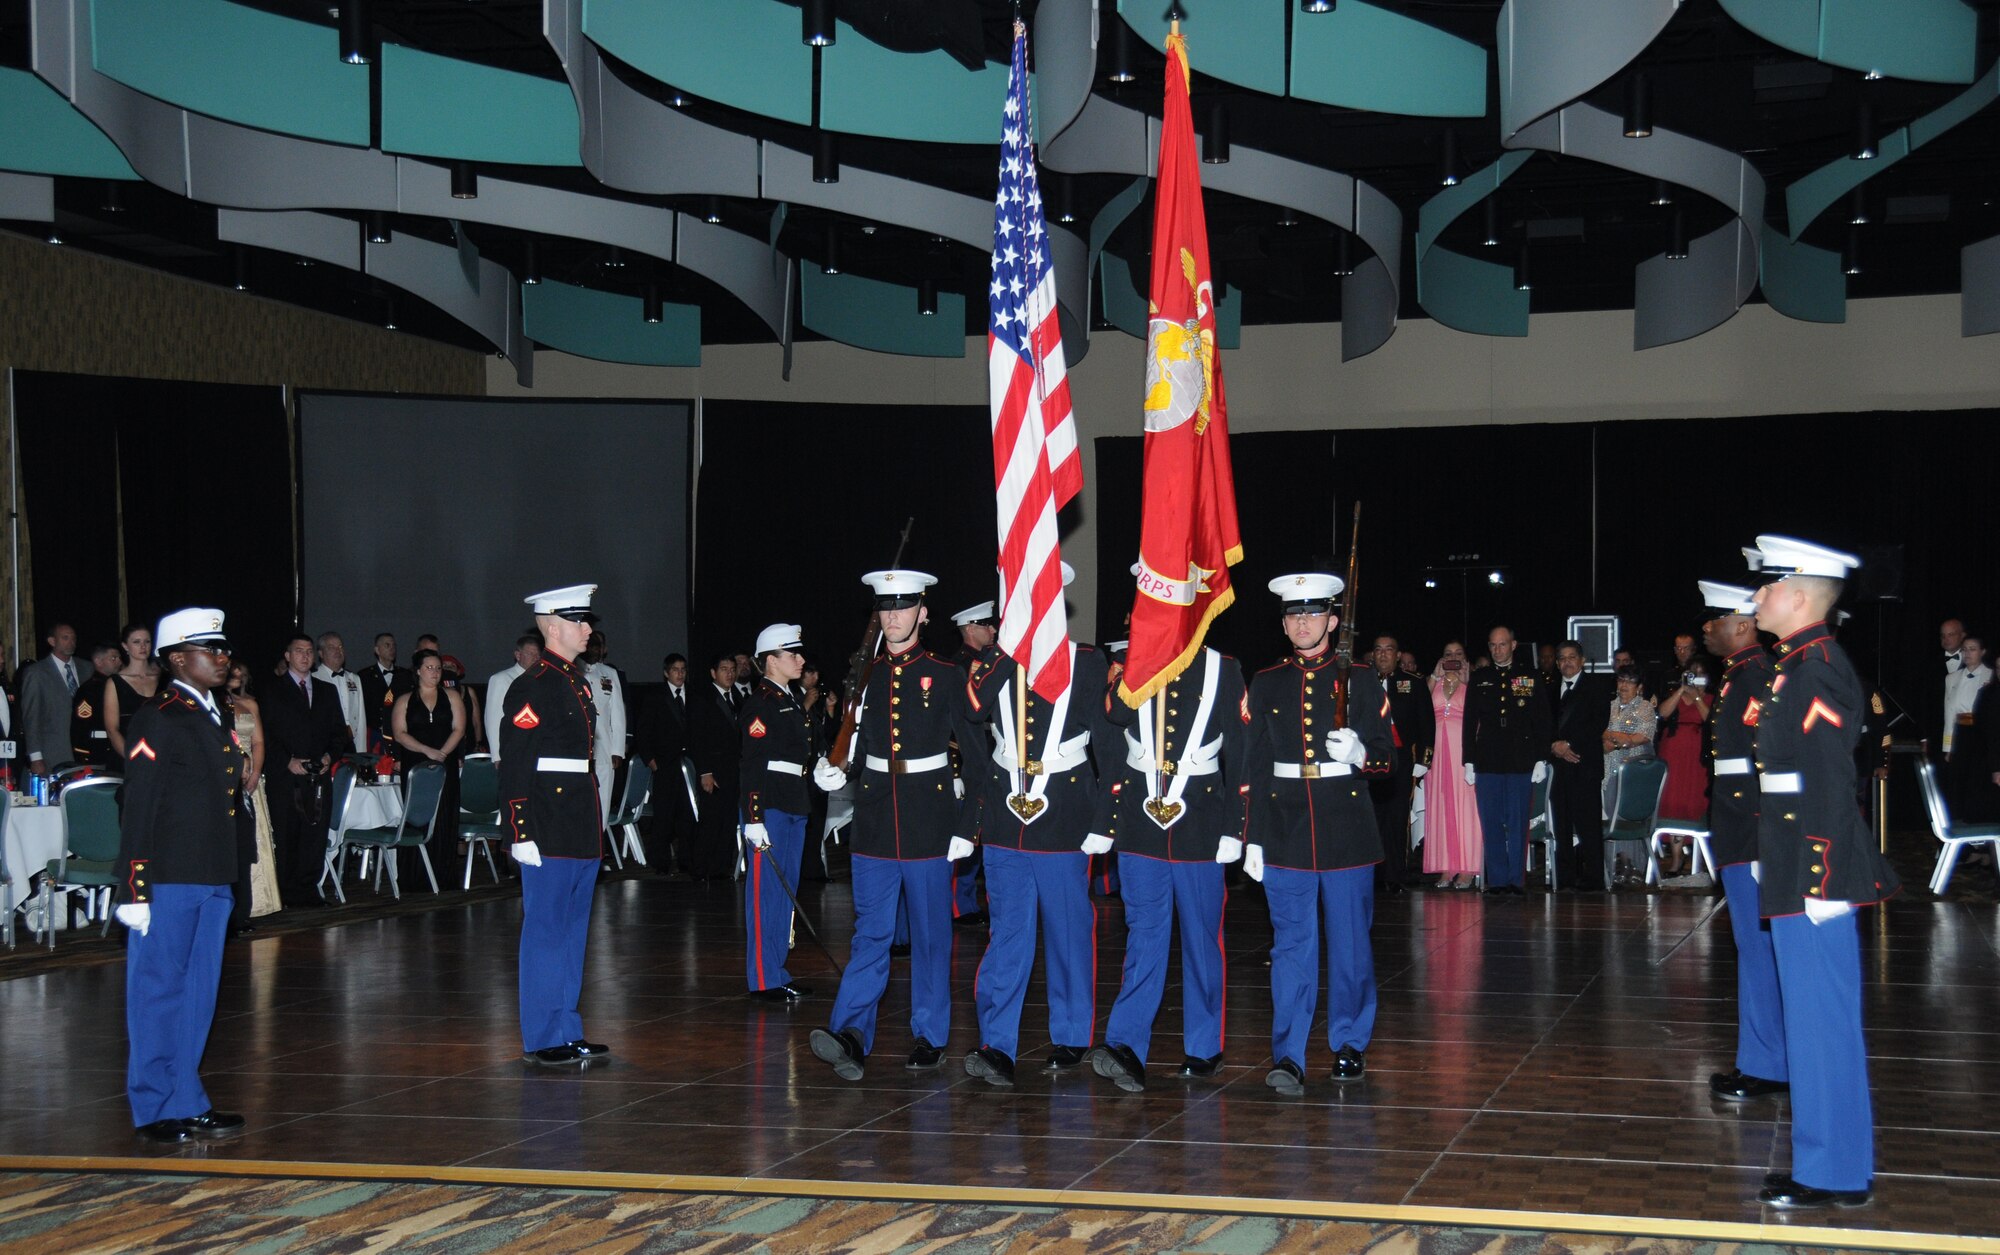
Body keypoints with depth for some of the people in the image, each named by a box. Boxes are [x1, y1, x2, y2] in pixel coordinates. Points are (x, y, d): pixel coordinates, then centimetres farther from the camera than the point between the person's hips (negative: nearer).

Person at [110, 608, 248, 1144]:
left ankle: (187, 1103, 20)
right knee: (158, 991, 1)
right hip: (167, 880, -8)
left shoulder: (215, 718, 16)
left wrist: (229, 878, 16)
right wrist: (135, 890, -16)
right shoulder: (158, 719, -9)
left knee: (198, 992, 12)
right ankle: (156, 1110, 8)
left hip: (212, 879, 8)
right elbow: (137, 808, -12)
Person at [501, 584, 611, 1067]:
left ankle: (567, 1032, 20)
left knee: (573, 932, 13)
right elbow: (514, 765, -16)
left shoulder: (578, 681, 15)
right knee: (546, 931, -2)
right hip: (549, 826, -9)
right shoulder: (531, 687, -12)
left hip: (581, 826, 9)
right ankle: (543, 1039, 4)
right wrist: (521, 833, -21)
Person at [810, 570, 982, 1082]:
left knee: (931, 934, 5)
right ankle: (851, 1033, -13)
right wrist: (835, 772, -2)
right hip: (875, 825, 3)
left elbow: (974, 753, 1)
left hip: (928, 825, -2)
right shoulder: (866, 676, 9)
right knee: (871, 933, -3)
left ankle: (929, 1037, 13)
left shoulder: (945, 676, -1)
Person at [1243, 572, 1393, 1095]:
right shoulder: (1266, 683, 8)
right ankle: (1288, 1057, -5)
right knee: (1292, 944, -3)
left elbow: (1386, 757, 5)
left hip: (1345, 827, 0)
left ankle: (1350, 1045, 19)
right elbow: (1254, 766, 8)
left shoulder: (1359, 680, 4)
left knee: (1350, 943, 6)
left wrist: (1358, 755, -18)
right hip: (1285, 831, 1)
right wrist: (1251, 838, 4)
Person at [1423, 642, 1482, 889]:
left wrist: (1465, 681, -6)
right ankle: (1446, 868, 4)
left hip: (1464, 750, -3)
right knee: (1441, 806, 2)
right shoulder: (1433, 683, 14)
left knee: (1466, 806, -4)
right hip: (1438, 751, 3)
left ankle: (1467, 869, -2)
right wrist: (1436, 676, 0)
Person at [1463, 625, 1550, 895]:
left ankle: (1516, 880, 6)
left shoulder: (1530, 677, 6)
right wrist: (1469, 762, 4)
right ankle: (1497, 880, 6)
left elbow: (1542, 721, 5)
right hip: (1488, 763, 2)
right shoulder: (1479, 678, 11)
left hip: (1521, 761, -1)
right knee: (1491, 823, 1)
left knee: (1518, 824, 1)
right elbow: (1470, 721, 10)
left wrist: (1541, 760, -3)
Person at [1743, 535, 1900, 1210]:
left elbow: (1832, 779, -20)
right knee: (1814, 1021, 15)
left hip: (1817, 876, -10)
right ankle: (1826, 1163, 24)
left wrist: (1824, 883, -21)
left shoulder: (1818, 668, -15)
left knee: (1823, 1021, -3)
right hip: (1795, 875, 10)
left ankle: (1836, 1176, 6)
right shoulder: (1796, 666, 14)